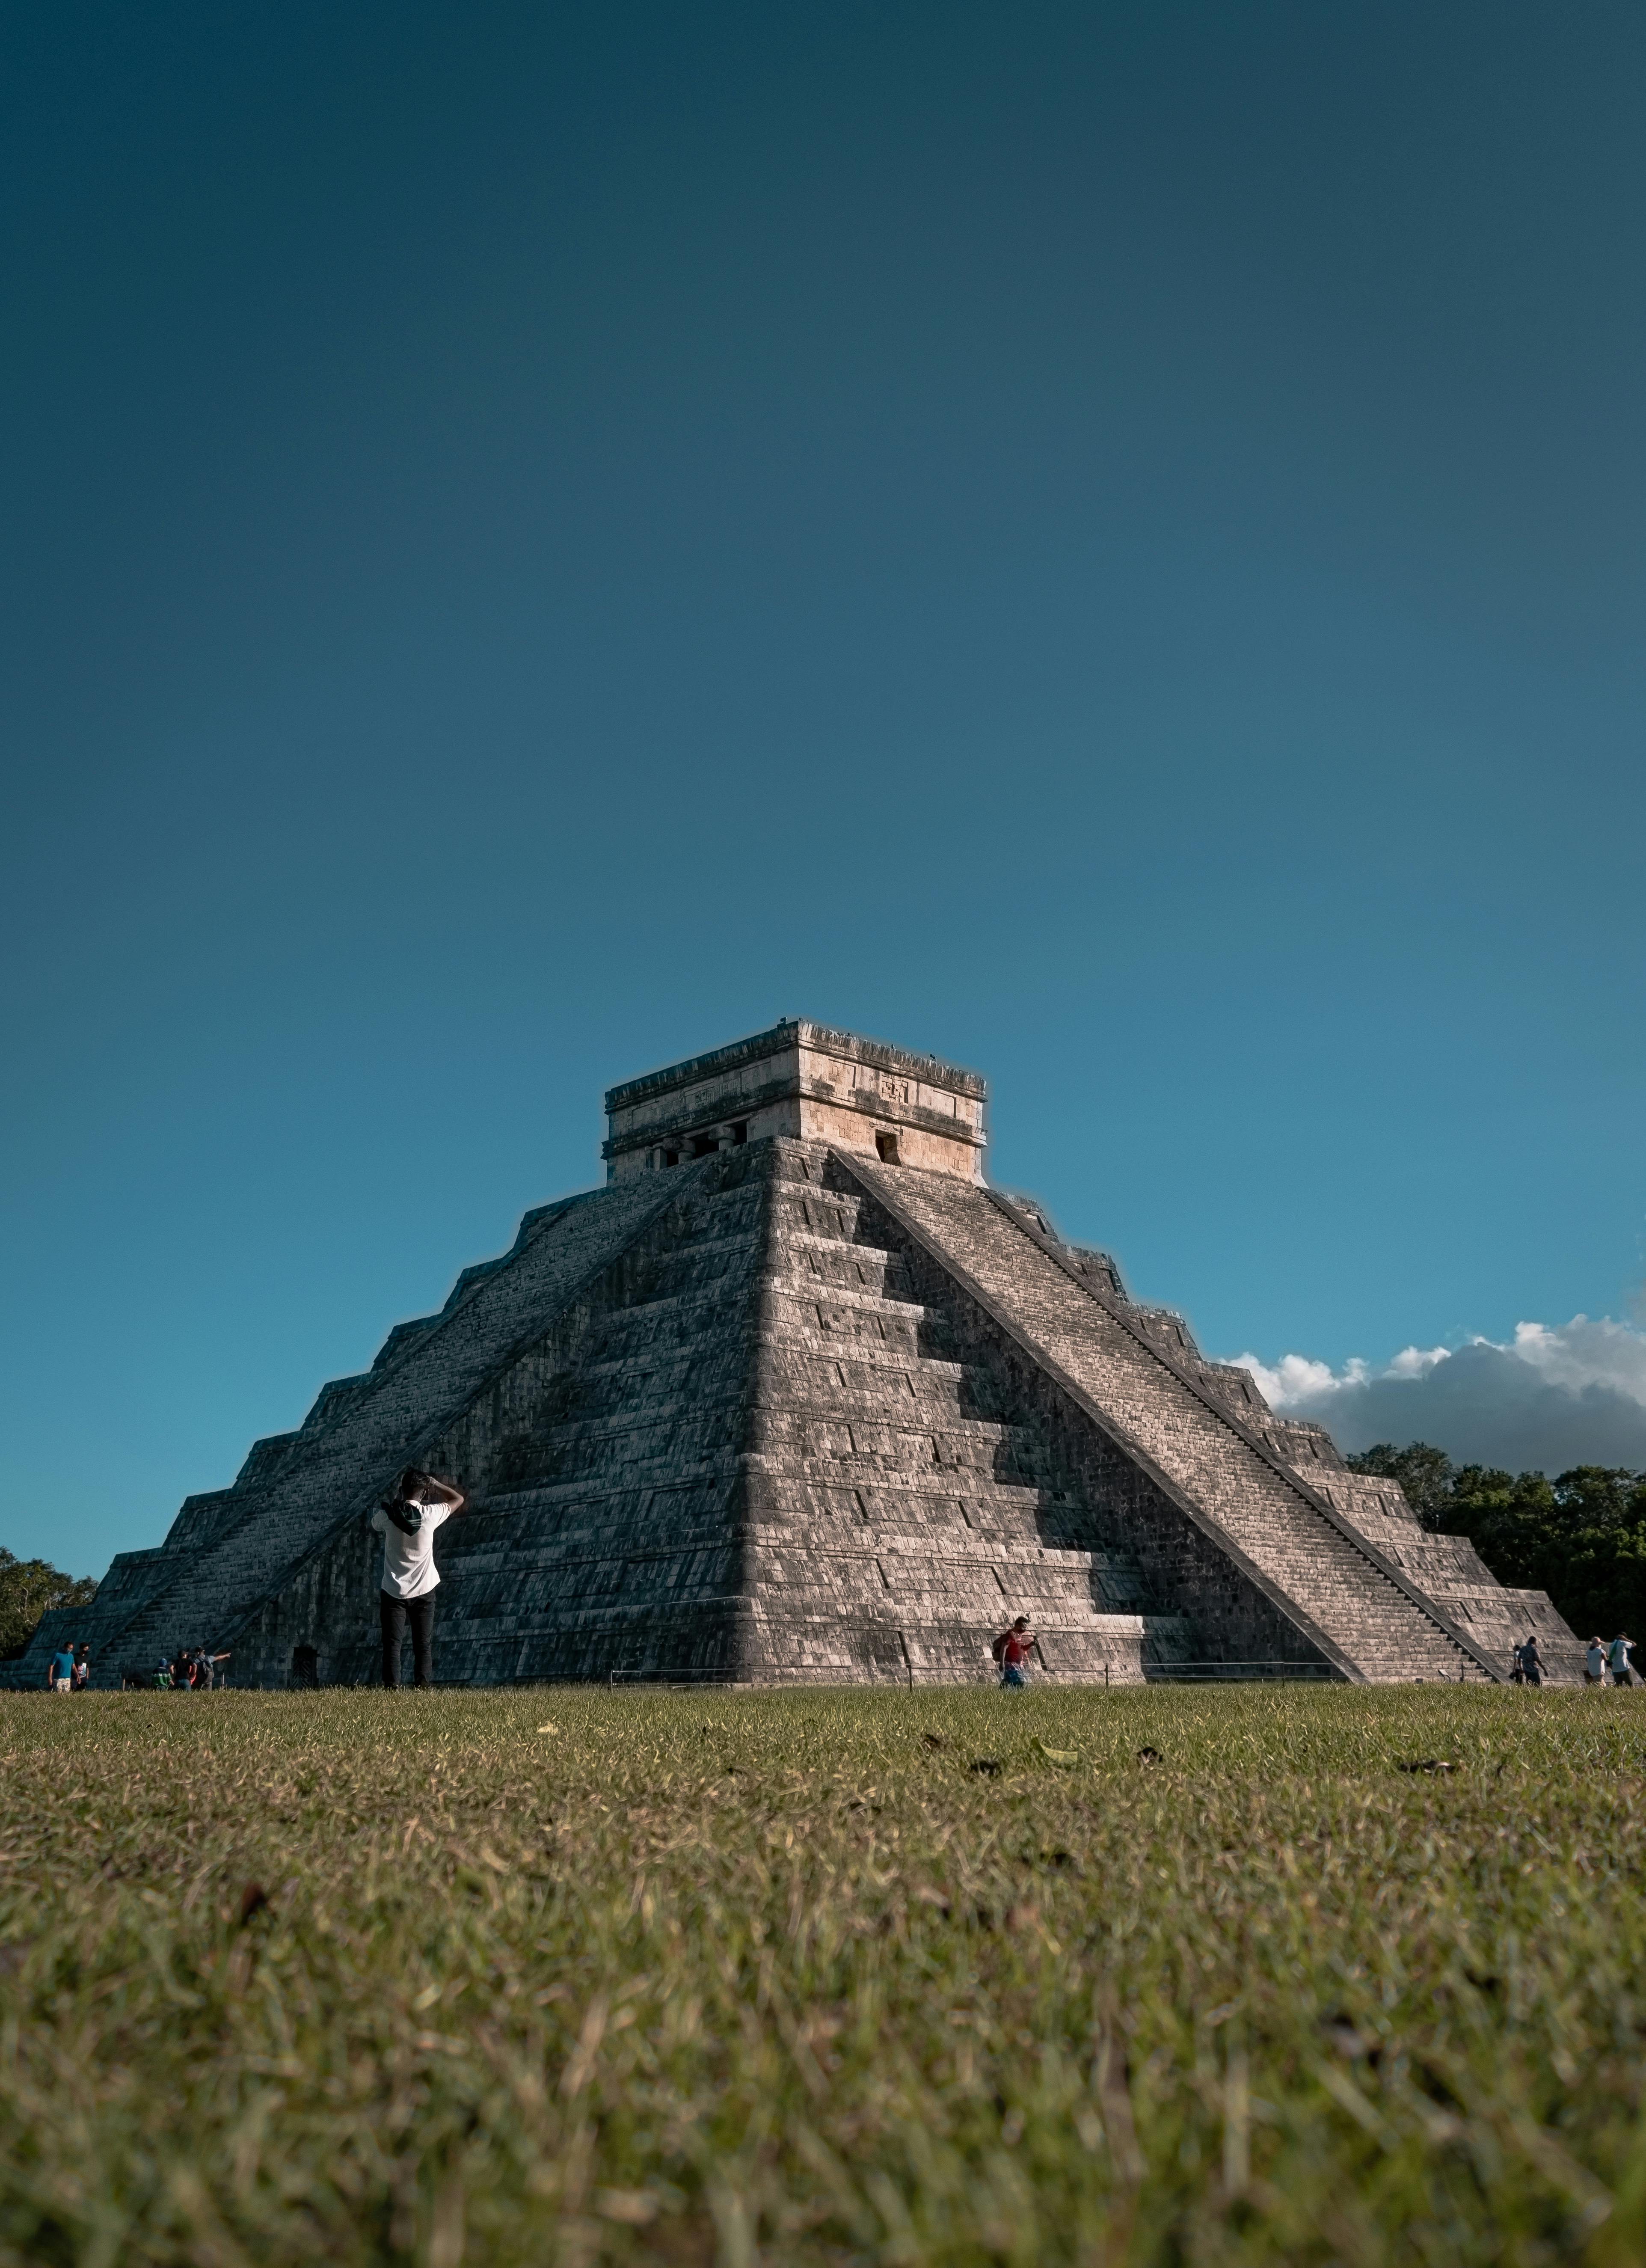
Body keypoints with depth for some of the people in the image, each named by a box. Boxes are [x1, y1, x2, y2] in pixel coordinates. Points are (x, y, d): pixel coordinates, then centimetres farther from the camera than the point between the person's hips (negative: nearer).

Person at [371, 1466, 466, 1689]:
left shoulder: (387, 1515, -10)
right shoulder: (430, 1514, -11)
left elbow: (374, 1525, 17)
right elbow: (459, 1499, 6)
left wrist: (393, 1497, 18)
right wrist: (434, 1482, 9)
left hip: (394, 1592, 0)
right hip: (424, 1590, 0)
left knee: (392, 1643, 2)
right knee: (424, 1645, 8)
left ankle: (393, 1688, -8)